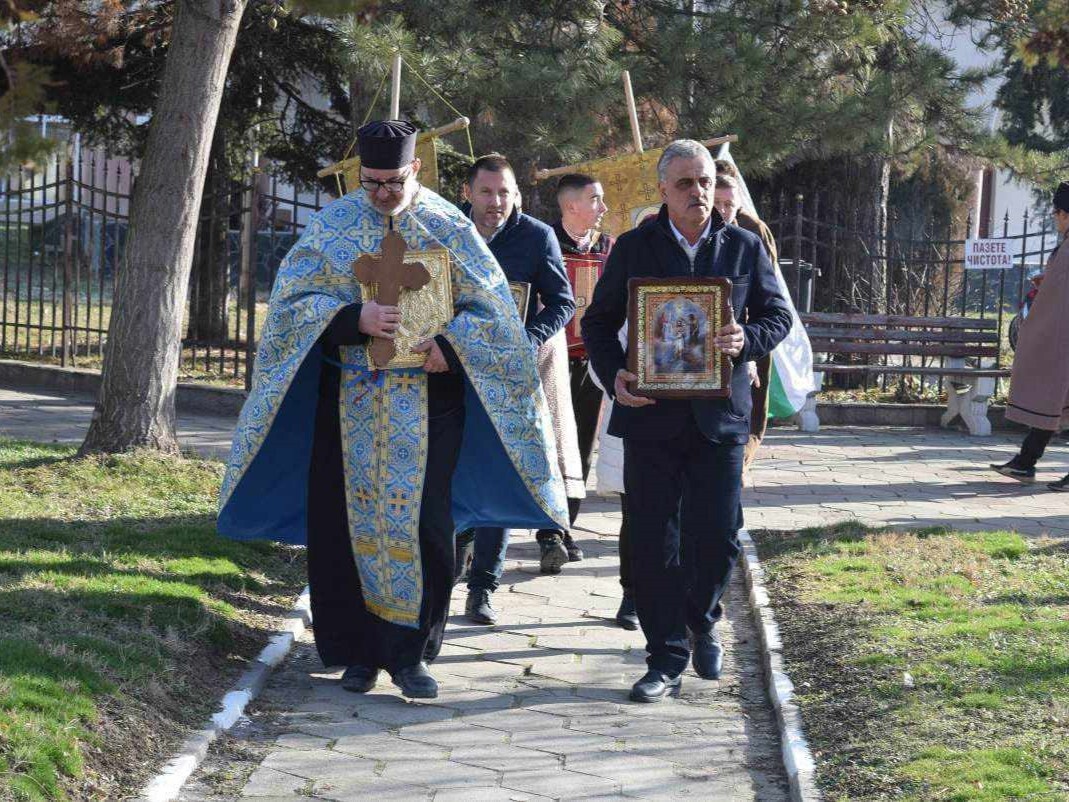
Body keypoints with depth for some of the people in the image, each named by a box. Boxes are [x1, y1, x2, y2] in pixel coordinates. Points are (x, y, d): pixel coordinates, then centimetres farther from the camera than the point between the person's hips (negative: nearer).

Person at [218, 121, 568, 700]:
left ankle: (411, 652, 8)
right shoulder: (332, 226, 4)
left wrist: (451, 345, -15)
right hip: (350, 398, 1)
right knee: (348, 521, 1)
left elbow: (489, 306, 3)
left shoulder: (450, 228, 3)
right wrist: (355, 319, -18)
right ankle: (357, 652, 12)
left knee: (423, 523, -3)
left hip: (429, 398, -1)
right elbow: (293, 299, -2)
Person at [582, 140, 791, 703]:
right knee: (654, 542, 1)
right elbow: (598, 322, 8)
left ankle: (702, 621, 30)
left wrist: (747, 340, -14)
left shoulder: (743, 247, 7)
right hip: (650, 414, 0)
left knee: (717, 538, 0)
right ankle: (666, 659, 11)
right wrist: (614, 375, -10)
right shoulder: (633, 249, 5)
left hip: (719, 416, 0)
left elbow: (778, 315, 9)